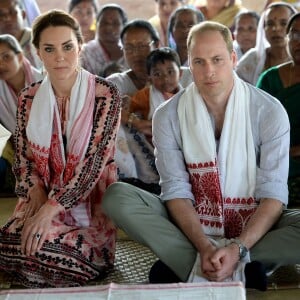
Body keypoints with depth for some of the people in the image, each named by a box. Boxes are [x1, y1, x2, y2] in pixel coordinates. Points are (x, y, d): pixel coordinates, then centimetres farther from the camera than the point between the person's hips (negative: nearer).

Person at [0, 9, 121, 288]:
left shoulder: (105, 94, -8)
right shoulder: (29, 98, 6)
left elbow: (96, 160, -15)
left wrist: (51, 209, -22)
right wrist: (36, 194, -12)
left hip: (89, 200, -3)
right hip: (41, 199, 3)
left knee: (43, 247, -30)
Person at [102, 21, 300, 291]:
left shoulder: (269, 111, -9)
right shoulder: (168, 116, -6)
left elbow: (273, 193, -13)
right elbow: (176, 190, -10)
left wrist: (238, 248, -27)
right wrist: (204, 247, -25)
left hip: (253, 224, -1)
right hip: (190, 222, 1)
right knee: (117, 196, -22)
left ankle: (185, 266, -27)